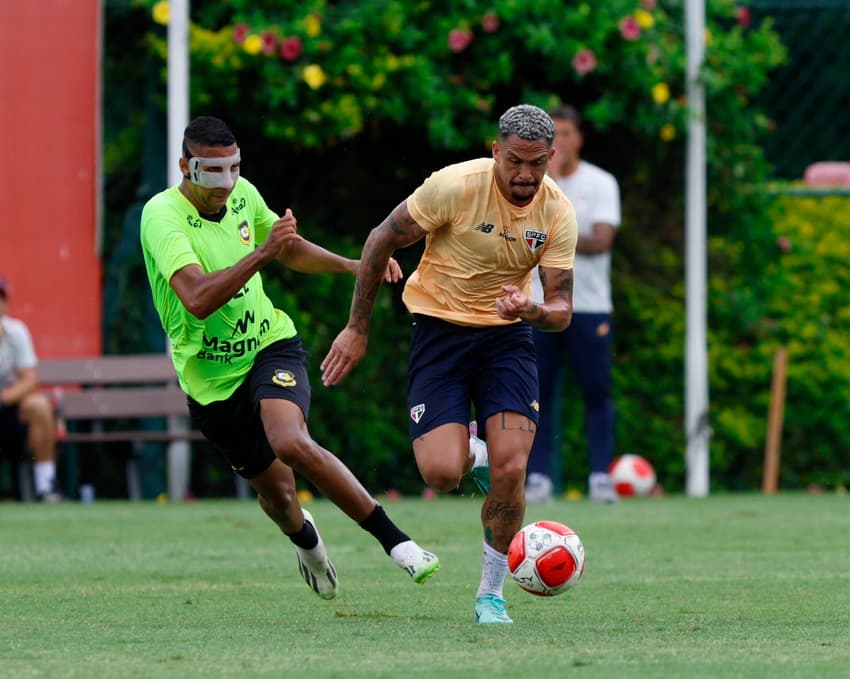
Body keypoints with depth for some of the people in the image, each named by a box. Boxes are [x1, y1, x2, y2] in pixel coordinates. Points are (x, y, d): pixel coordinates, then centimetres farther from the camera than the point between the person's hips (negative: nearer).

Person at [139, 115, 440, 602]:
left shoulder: (242, 194, -2)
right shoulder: (163, 215, -20)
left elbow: (290, 250, 19)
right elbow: (197, 298, -35)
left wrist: (353, 265, 6)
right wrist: (263, 252, -40)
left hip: (270, 347, 1)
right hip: (210, 377, -1)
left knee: (292, 443, -29)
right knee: (276, 492, 9)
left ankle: (395, 541, -24)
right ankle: (305, 538, 47)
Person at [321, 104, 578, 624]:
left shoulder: (558, 213, -9)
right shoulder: (456, 186, -19)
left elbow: (562, 311, -5)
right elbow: (382, 241, -8)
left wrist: (531, 309, -30)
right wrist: (357, 330, -5)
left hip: (507, 335, 2)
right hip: (440, 326, -2)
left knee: (511, 469, -15)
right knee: (441, 474, -17)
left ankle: (492, 593, 5)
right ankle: (471, 458, 23)